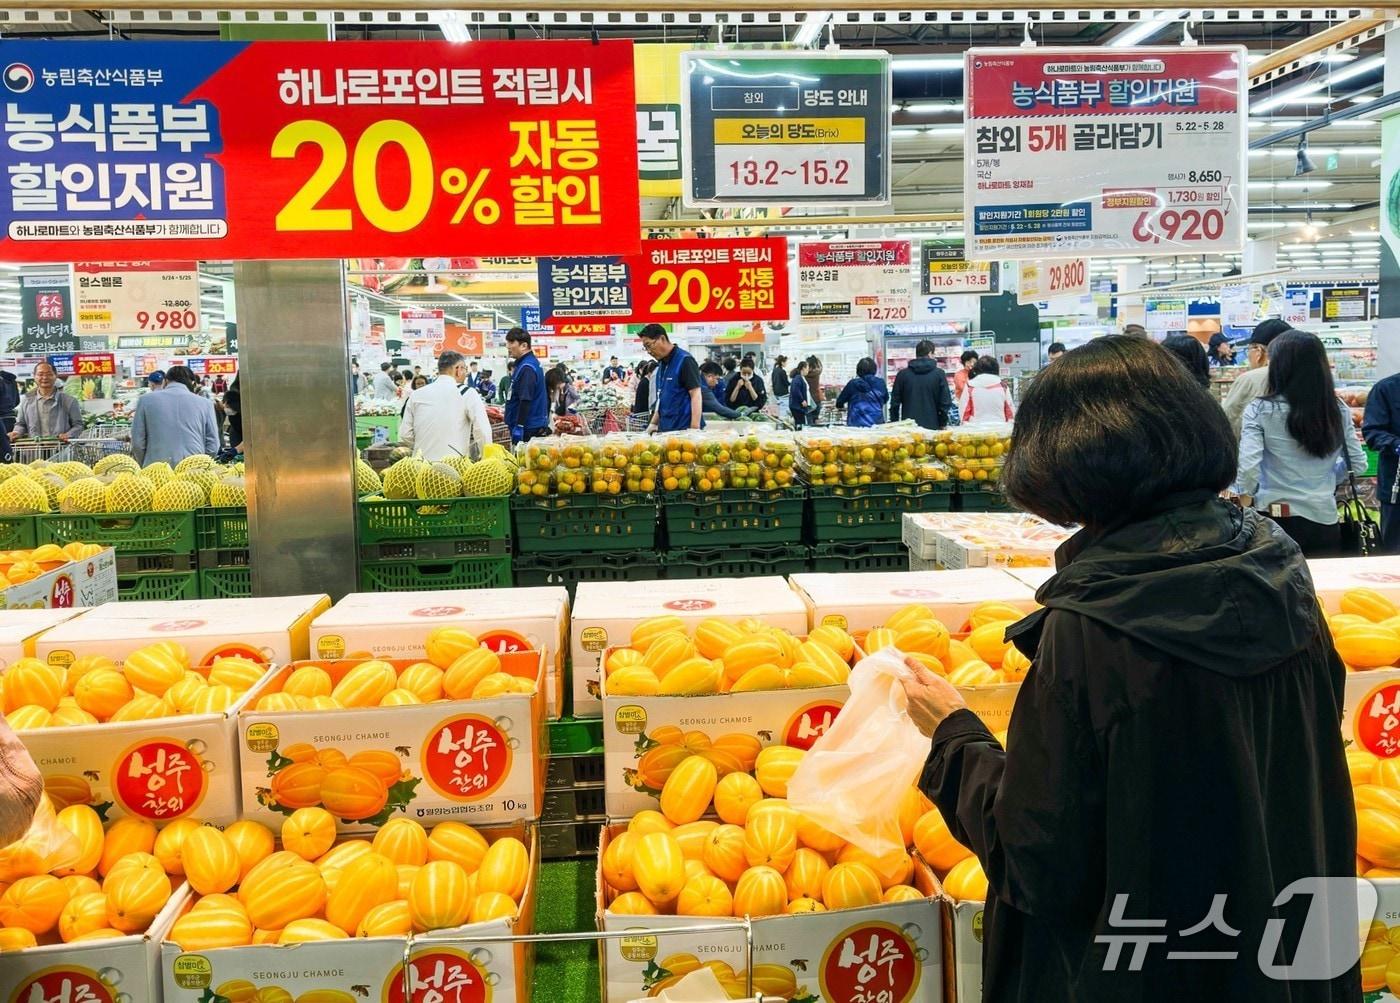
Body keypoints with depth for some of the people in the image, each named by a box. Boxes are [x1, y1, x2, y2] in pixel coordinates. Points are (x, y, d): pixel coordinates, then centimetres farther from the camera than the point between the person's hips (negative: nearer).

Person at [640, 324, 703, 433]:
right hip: (665, 429, 7)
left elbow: (696, 396, -15)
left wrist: (695, 429, -21)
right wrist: (653, 423, 15)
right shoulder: (661, 364, 13)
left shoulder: (684, 360, -11)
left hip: (683, 429, -7)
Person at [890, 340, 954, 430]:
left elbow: (894, 402, 6)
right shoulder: (939, 374, -1)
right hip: (932, 426, -2)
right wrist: (943, 423, 10)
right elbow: (945, 402, -2)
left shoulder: (902, 374, 4)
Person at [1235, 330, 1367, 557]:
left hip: (1274, 519, -3)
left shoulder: (1260, 410, -9)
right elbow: (1358, 464, 11)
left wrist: (1245, 497, -1)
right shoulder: (1339, 410, 3)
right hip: (1324, 520, 3)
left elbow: (1247, 466, -17)